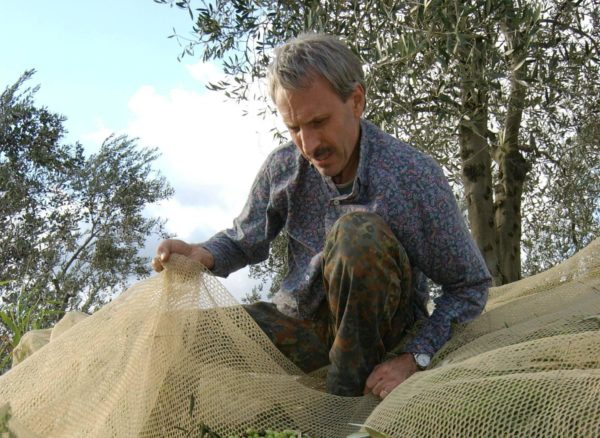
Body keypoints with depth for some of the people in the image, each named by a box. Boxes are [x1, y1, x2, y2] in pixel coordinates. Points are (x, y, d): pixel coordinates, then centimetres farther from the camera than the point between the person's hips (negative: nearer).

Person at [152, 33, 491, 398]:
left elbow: (471, 286, -9)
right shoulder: (283, 168, -6)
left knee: (358, 232, -34)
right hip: (302, 320, 3)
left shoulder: (415, 176, -18)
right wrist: (203, 255, -15)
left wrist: (414, 357, -21)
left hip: (382, 325, -3)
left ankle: (351, 389, -19)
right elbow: (242, 242, 10)